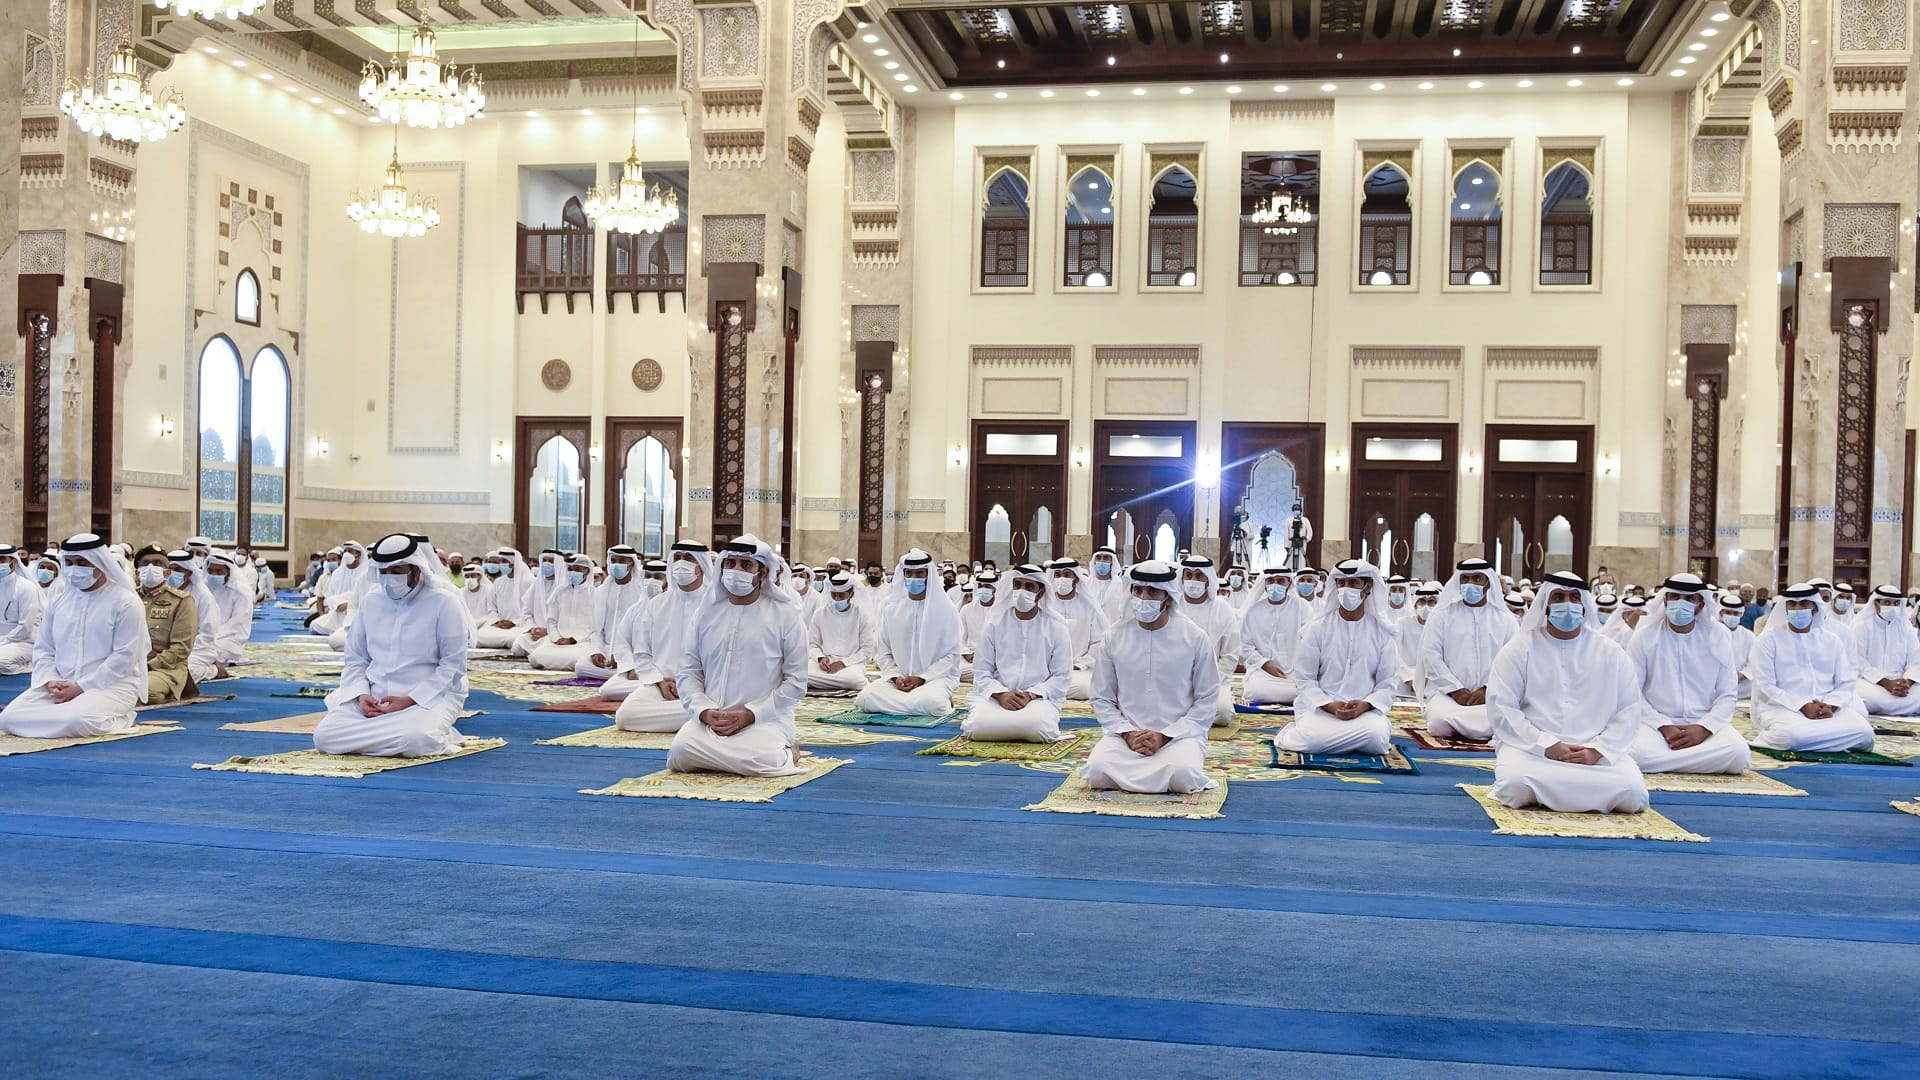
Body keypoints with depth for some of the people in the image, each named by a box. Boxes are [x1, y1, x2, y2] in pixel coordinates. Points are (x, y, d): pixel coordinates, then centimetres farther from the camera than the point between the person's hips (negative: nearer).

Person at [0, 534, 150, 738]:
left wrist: (80, 688, -16)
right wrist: (51, 682, -7)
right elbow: (43, 650, 14)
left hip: (111, 685, -6)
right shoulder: (59, 600, 14)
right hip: (59, 685, 6)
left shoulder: (125, 602, -5)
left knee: (75, 721, -36)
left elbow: (124, 657, -11)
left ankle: (116, 720, -3)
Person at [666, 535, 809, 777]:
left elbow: (795, 681, -2)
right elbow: (689, 672, 11)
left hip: (764, 719, -3)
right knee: (679, 753, -26)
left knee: (757, 761, -33)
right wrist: (704, 711, -9)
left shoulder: (785, 615, 1)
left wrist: (749, 714, -12)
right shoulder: (706, 613, 12)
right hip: (709, 718, 3)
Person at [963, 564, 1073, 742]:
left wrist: (1031, 695, -14)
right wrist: (1001, 694, -14)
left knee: (1035, 727, -35)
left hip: (1039, 696, 0)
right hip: (995, 696, 0)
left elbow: (1062, 676, 1)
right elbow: (981, 672, 6)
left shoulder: (1056, 627, 6)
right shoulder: (996, 623, 9)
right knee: (977, 726, -32)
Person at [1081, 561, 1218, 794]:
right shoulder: (1115, 635, 3)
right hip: (1125, 732, 2)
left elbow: (1207, 700, -1)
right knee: (1097, 771, -28)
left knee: (1183, 776, -33)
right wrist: (1127, 733, -9)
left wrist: (1165, 736, -11)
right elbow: (1102, 698, 8)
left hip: (1180, 733, -2)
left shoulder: (1195, 637, -2)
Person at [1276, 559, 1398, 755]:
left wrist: (1363, 706, -15)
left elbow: (1386, 684, 5)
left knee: (1376, 740, -32)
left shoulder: (1381, 631, 8)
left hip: (1364, 709, 2)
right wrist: (1330, 706, -16)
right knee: (1311, 740, -34)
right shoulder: (1318, 626, 5)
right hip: (1319, 707, -2)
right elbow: (1304, 678, 1)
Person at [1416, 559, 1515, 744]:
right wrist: (1457, 691, -10)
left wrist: (1487, 690, -12)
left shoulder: (1505, 619, 13)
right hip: (1447, 692, -1)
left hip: (1491, 694, 1)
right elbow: (1430, 655, 1)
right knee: (1440, 723, -32)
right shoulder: (1442, 614, 10)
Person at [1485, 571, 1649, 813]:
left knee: (1632, 792, -27)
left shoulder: (1610, 653, 13)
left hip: (1599, 753, 2)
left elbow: (1630, 710, 7)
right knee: (1516, 786, -33)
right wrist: (1546, 746, -14)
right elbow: (1501, 707, -2)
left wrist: (1598, 750, -10)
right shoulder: (1519, 649, 7)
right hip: (1531, 748, -2)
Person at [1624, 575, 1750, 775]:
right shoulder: (1645, 635, 1)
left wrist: (1703, 728, -13)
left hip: (1705, 723, 2)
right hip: (1656, 720, -2)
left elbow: (1727, 695, 4)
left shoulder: (1718, 636, 5)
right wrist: (1663, 727, -14)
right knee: (1638, 754, -36)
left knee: (1739, 755, -30)